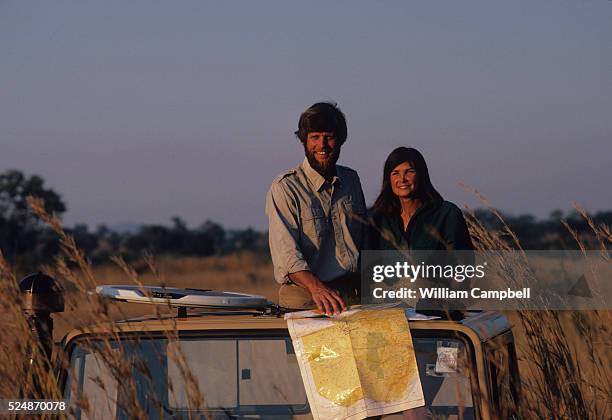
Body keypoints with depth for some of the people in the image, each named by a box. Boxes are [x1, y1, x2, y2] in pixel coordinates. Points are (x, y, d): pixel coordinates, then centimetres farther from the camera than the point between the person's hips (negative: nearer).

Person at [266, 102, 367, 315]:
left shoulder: (351, 180, 15)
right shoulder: (284, 187, -4)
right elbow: (285, 251, -15)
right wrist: (316, 287, -31)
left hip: (351, 297, 4)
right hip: (303, 301, -4)